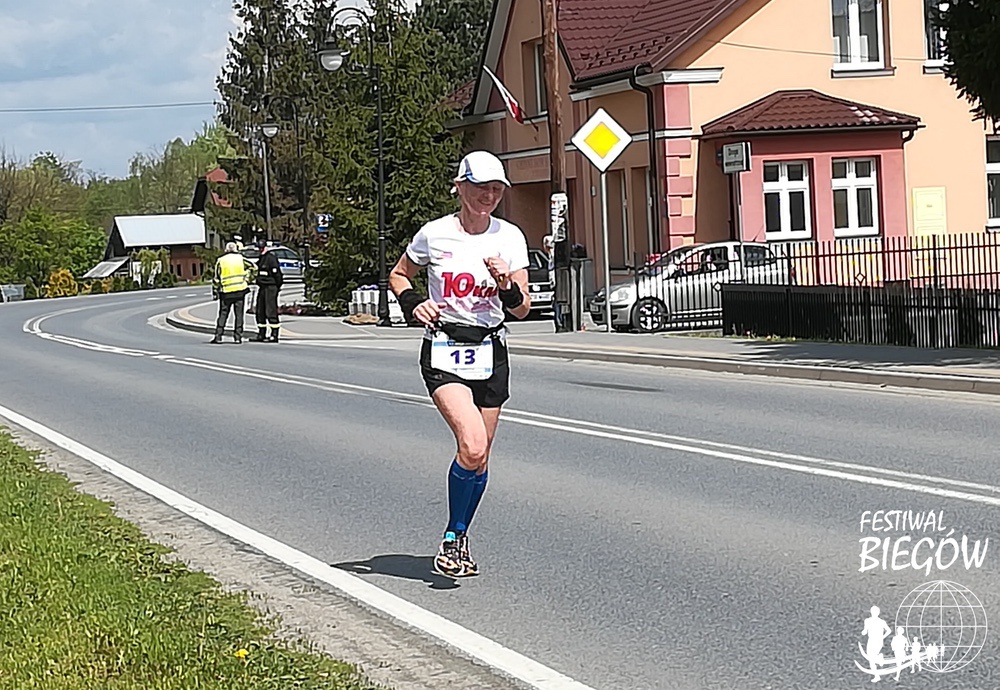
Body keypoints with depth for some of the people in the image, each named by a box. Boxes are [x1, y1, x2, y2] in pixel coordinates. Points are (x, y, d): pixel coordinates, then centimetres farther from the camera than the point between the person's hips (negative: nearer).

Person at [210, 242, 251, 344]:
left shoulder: (220, 261, 2)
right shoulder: (240, 259, 4)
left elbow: (216, 278, 2)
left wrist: (215, 291, 11)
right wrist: (247, 281, 14)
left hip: (226, 292, 0)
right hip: (240, 290, 0)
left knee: (223, 314, 6)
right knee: (239, 314, 5)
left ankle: (218, 337, 2)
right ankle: (238, 337, 3)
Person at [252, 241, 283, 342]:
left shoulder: (271, 258, -12)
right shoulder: (261, 258, 18)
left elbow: (276, 273, -15)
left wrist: (277, 287, -15)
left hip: (270, 287, -10)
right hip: (262, 287, 10)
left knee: (271, 311, -10)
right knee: (259, 312, 11)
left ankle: (274, 335, -8)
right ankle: (261, 335, 18)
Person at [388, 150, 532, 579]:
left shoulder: (510, 237, 3)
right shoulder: (434, 235, -4)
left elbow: (522, 309, 3)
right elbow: (398, 275, 14)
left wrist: (507, 284, -17)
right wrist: (412, 303, -5)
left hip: (491, 351, 4)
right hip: (443, 351, -4)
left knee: (479, 457, 7)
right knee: (472, 446, -22)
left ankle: (459, 537, 29)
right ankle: (451, 539, -3)